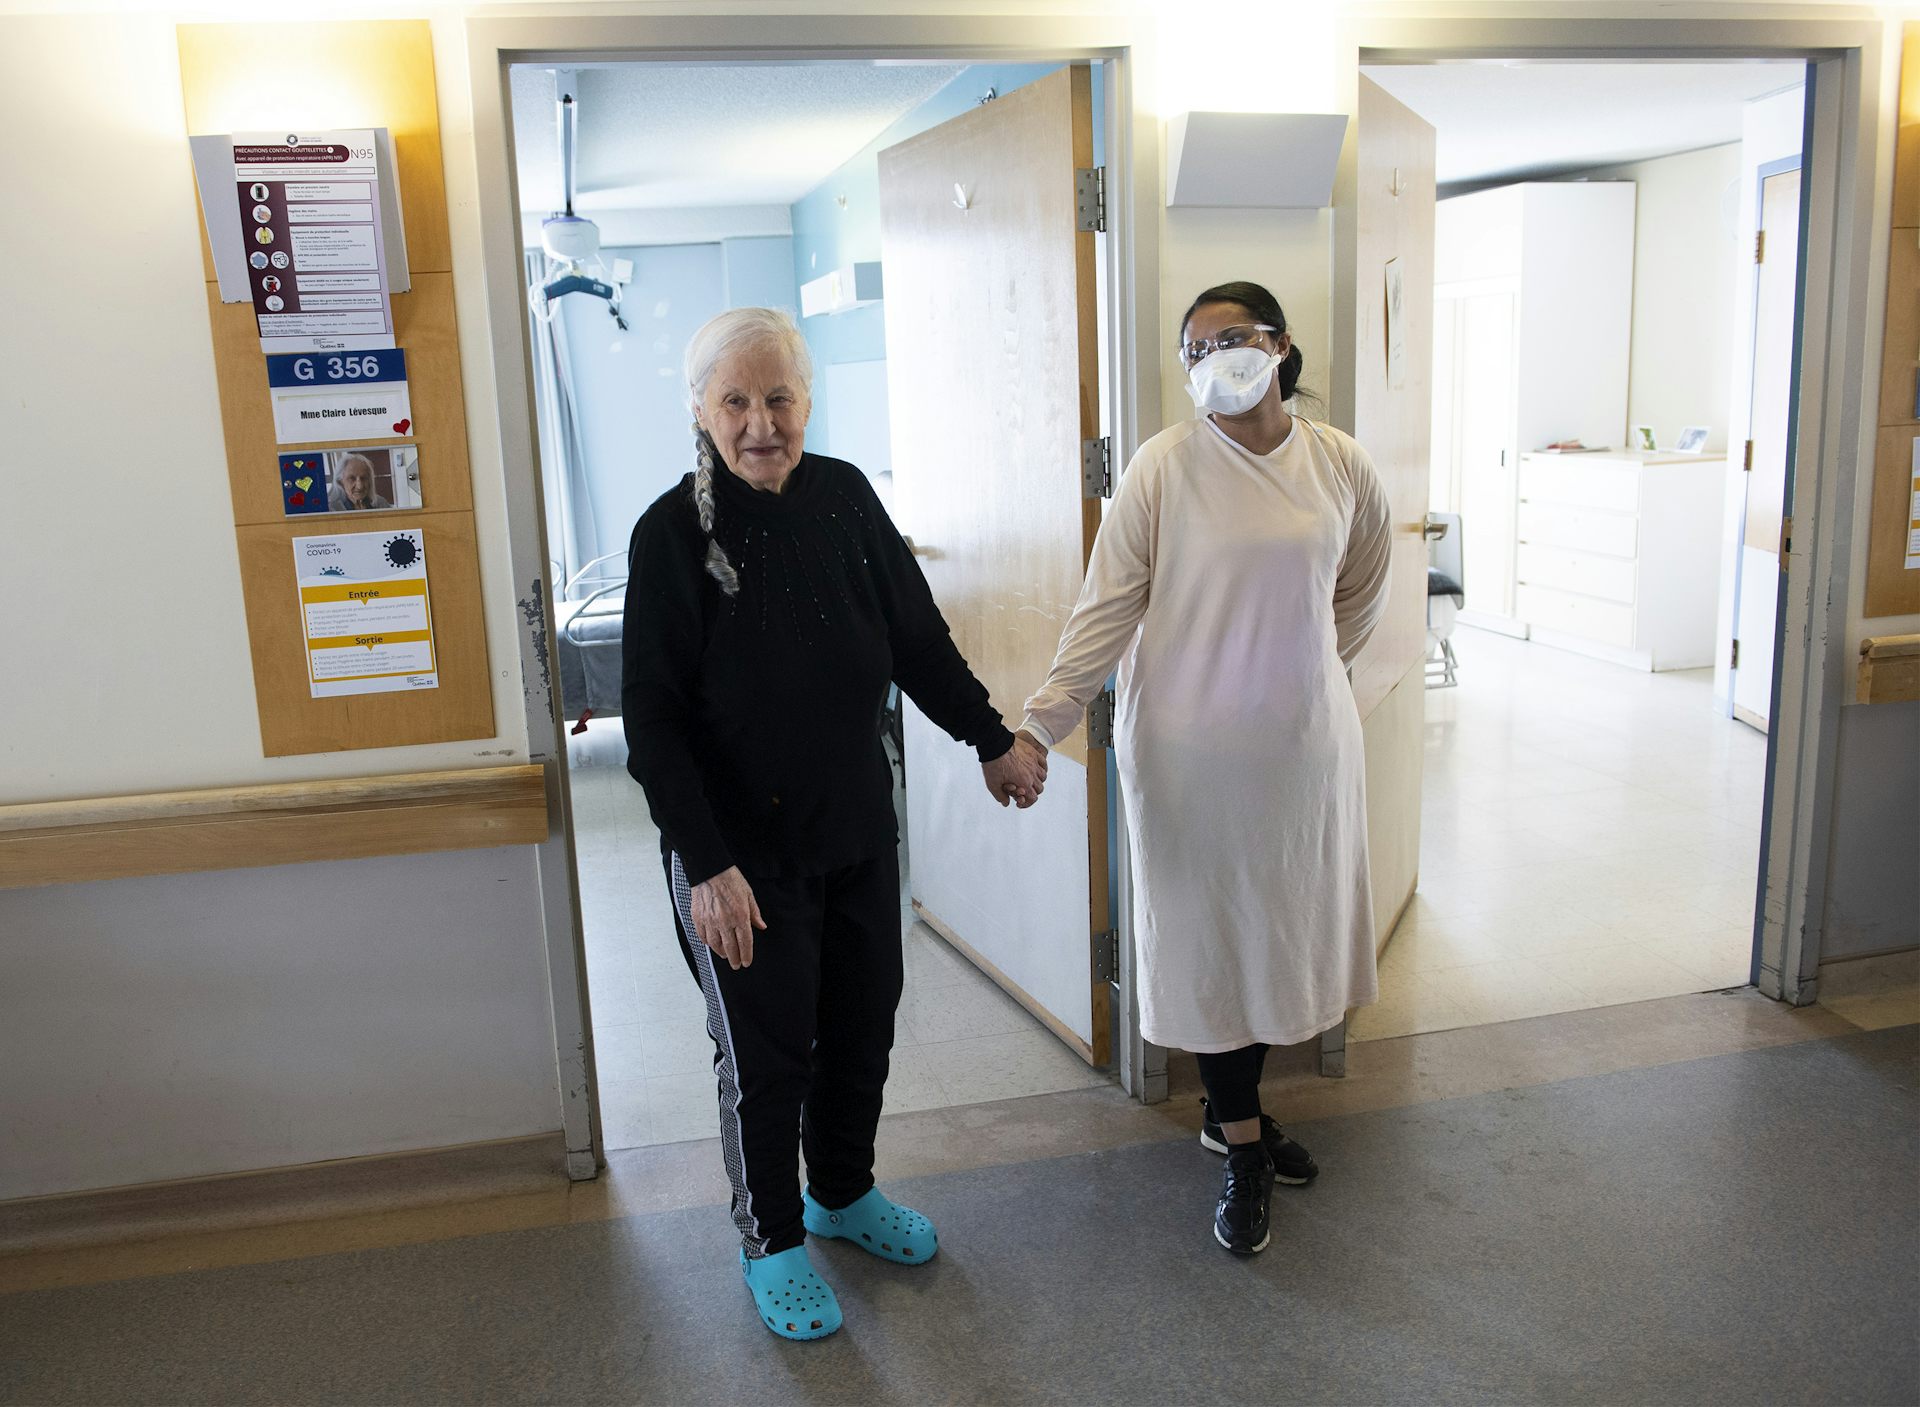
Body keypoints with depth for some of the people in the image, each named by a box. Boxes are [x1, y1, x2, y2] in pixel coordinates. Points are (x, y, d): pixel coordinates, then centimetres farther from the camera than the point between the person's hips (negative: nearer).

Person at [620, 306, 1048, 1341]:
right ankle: (770, 1239, 32)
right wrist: (707, 866, -22)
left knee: (863, 1024, 17)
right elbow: (653, 719, -15)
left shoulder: (844, 497, -2)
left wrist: (991, 739, 14)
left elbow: (917, 637, 9)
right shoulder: (673, 531, -14)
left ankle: (844, 1191, 43)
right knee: (767, 1051, 8)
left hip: (858, 827, 5)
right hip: (738, 845, -4)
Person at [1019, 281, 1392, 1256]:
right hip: (1192, 745, -3)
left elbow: (1362, 592, 16)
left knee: (1281, 925, 13)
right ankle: (1243, 1149, 21)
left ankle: (1232, 1109, 35)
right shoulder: (1164, 468, -10)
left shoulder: (1341, 466, 0)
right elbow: (1107, 606, -12)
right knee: (1211, 934, 5)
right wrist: (1042, 721, -18)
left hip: (1306, 742, 4)